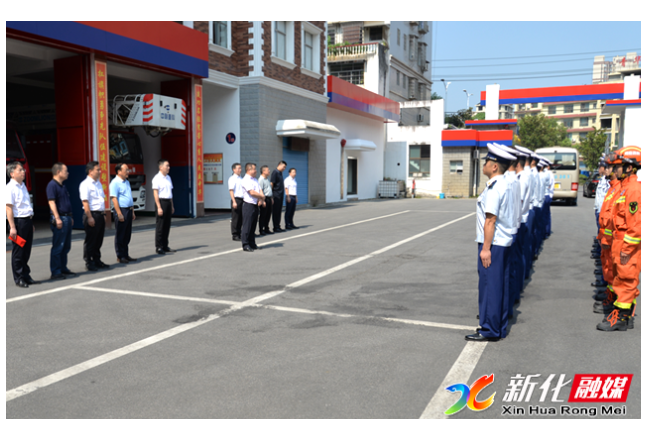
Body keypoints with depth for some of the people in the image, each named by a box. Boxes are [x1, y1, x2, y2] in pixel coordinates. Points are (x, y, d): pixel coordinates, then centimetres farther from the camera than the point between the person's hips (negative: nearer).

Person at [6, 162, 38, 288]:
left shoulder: (23, 186, 15)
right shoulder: (10, 187, -11)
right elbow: (8, 208, -15)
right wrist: (12, 227, -19)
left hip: (27, 221, 8)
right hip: (18, 221, -8)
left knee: (26, 251, 13)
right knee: (18, 252, 1)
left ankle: (26, 276, 22)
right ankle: (19, 279, 10)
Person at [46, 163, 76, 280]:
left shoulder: (62, 186, 18)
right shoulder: (52, 185, -11)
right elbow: (51, 202, -19)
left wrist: (70, 217, 23)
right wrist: (57, 218, -24)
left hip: (67, 218, 9)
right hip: (59, 219, -9)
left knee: (66, 246, 13)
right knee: (57, 247, -5)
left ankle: (63, 269, 22)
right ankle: (55, 272, -1)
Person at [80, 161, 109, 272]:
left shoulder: (98, 184, 16)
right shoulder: (85, 184, -11)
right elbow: (85, 202, -16)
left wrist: (103, 214, 16)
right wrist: (89, 217, -20)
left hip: (100, 214, 8)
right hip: (92, 214, -8)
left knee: (99, 240, 13)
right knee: (90, 241, 0)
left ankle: (97, 261, 23)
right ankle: (89, 263, 9)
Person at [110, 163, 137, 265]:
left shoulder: (127, 182, 16)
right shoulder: (115, 183, -11)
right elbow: (114, 199, -17)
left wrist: (132, 212, 19)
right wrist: (119, 214, -21)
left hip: (128, 210, 8)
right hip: (121, 210, -8)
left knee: (127, 234, 12)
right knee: (120, 235, -1)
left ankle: (126, 255, 21)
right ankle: (120, 257, 6)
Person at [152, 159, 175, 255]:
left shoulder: (168, 178, 16)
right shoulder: (157, 178, -8)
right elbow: (155, 193, -12)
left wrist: (172, 205, 17)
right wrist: (159, 207, -18)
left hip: (168, 202, 7)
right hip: (161, 202, -7)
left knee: (167, 225, 9)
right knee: (160, 226, -4)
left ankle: (165, 246, 17)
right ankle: (158, 247, 2)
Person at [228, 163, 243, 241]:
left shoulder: (241, 179, 16)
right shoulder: (232, 179, -6)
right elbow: (231, 190, -13)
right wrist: (234, 201, -19)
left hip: (242, 199, 7)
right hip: (236, 199, -7)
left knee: (241, 218, 10)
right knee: (235, 218, -2)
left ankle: (239, 234, 19)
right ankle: (235, 235, 3)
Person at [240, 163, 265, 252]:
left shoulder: (255, 180, 18)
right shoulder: (246, 180, -11)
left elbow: (260, 190, 12)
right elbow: (252, 192, -19)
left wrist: (261, 198, -8)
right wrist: (262, 196, -5)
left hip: (255, 204, 9)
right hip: (248, 205, -9)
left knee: (253, 225, 12)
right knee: (247, 226, -4)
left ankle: (252, 244, 19)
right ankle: (245, 245, 0)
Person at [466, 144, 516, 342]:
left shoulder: (494, 188, -17)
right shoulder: (505, 184, 13)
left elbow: (491, 220, -21)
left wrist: (486, 248, -20)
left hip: (493, 244, -10)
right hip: (504, 242, 10)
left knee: (489, 287, -2)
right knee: (501, 287, 14)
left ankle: (489, 331, 6)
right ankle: (500, 328, 24)